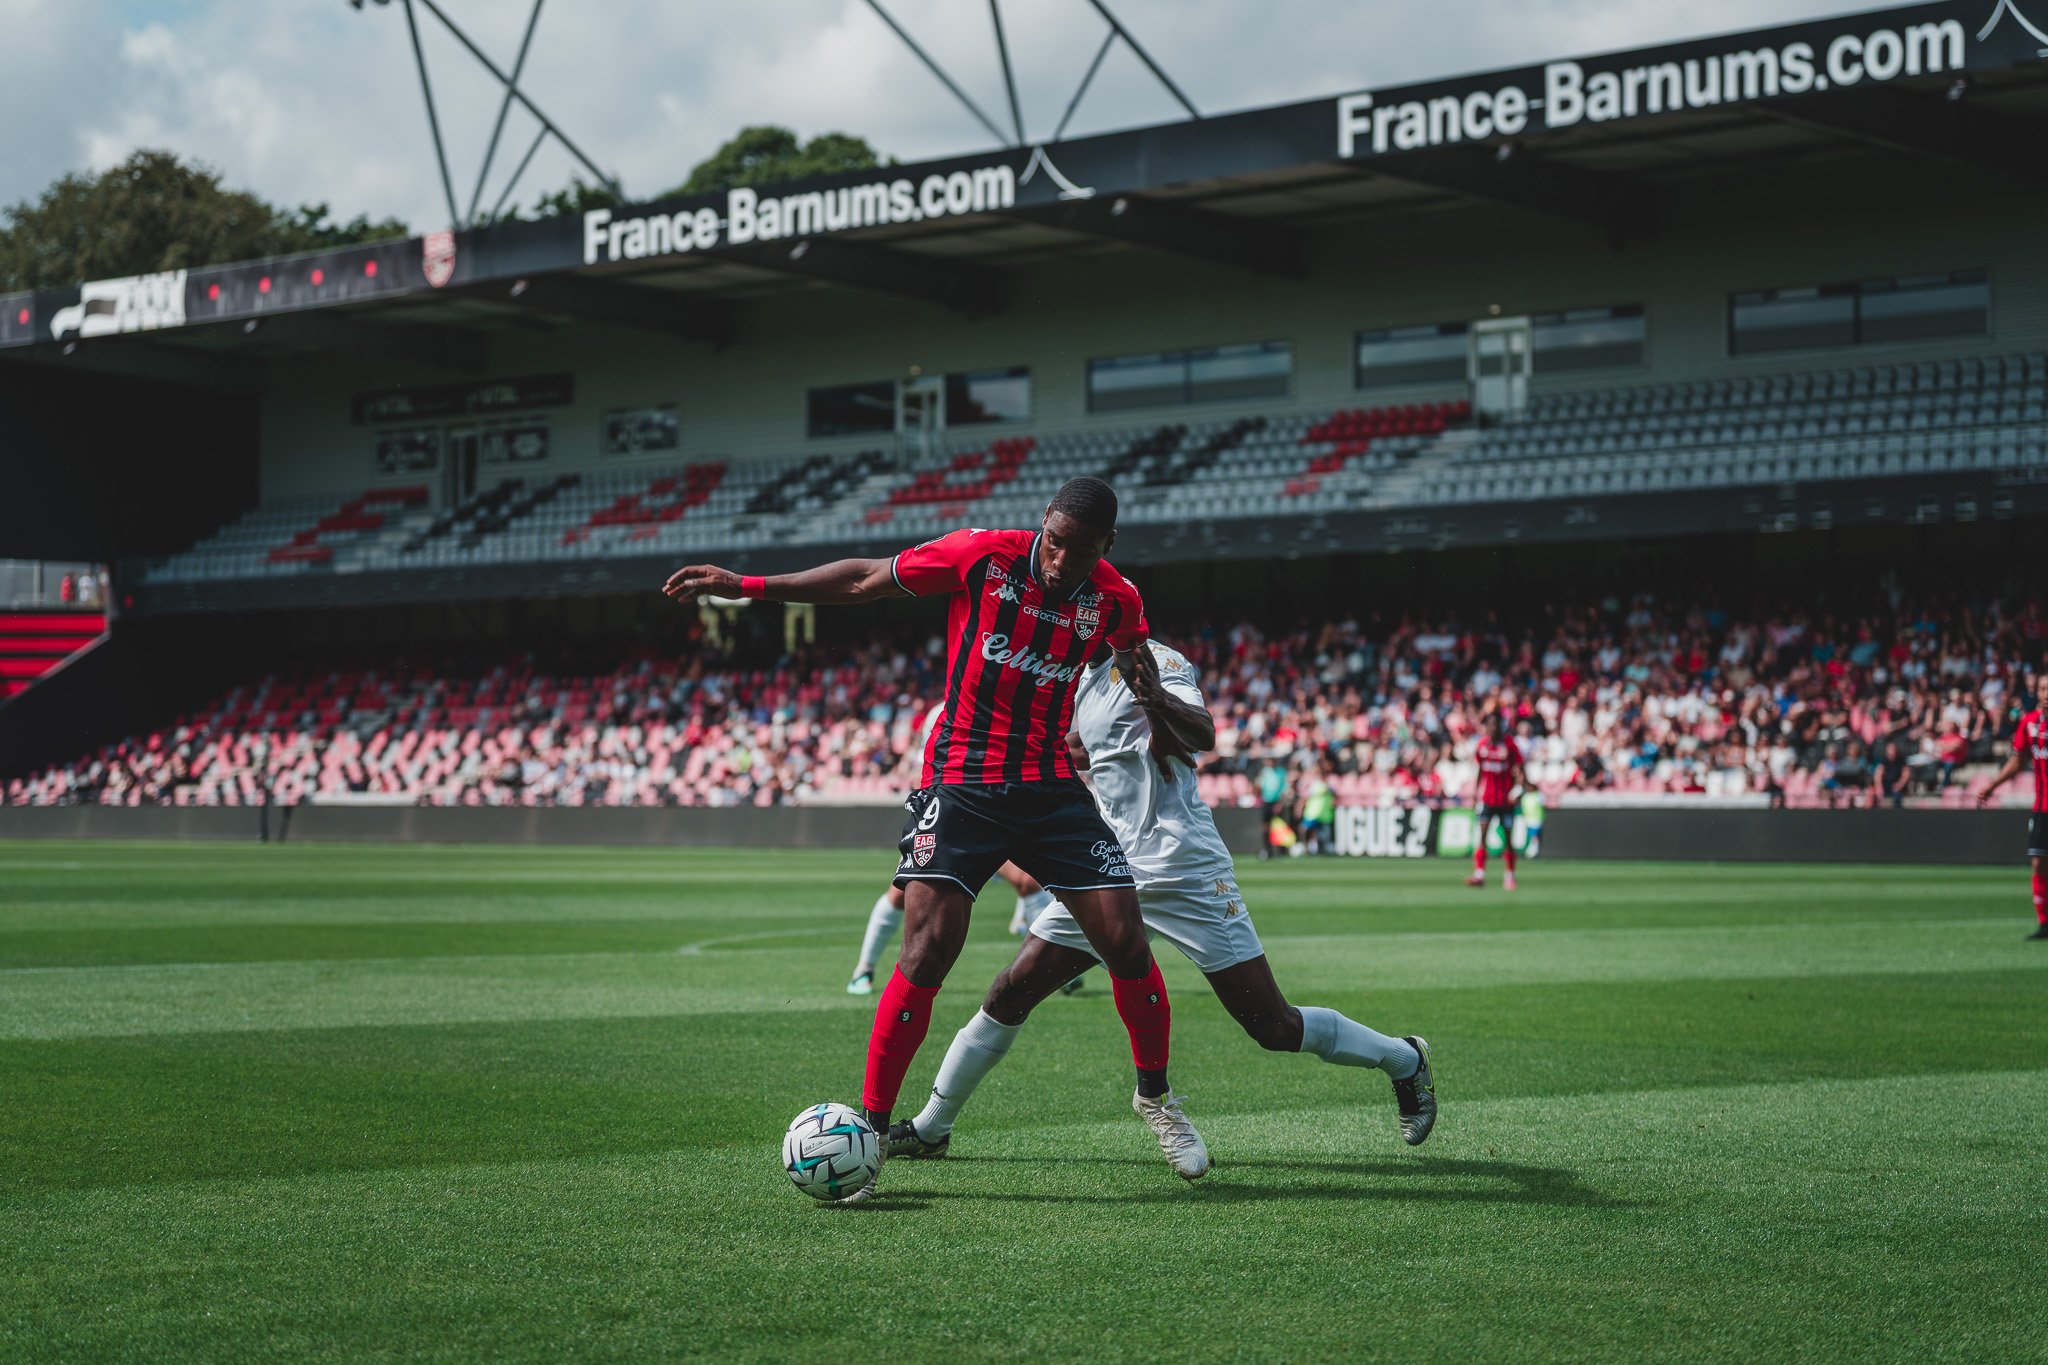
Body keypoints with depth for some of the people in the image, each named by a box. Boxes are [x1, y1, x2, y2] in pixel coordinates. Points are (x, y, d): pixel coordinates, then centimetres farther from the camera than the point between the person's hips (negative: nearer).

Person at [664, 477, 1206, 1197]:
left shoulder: (1115, 600, -2)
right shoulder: (983, 556, -10)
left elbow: (1142, 673, 19)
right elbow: (867, 579, 1)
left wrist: (1156, 704, -3)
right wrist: (743, 585, 1)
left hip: (1052, 787, 3)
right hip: (961, 781, -3)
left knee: (1126, 944, -4)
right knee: (928, 949, -17)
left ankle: (1155, 1096, 21)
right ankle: (869, 1129, -6)